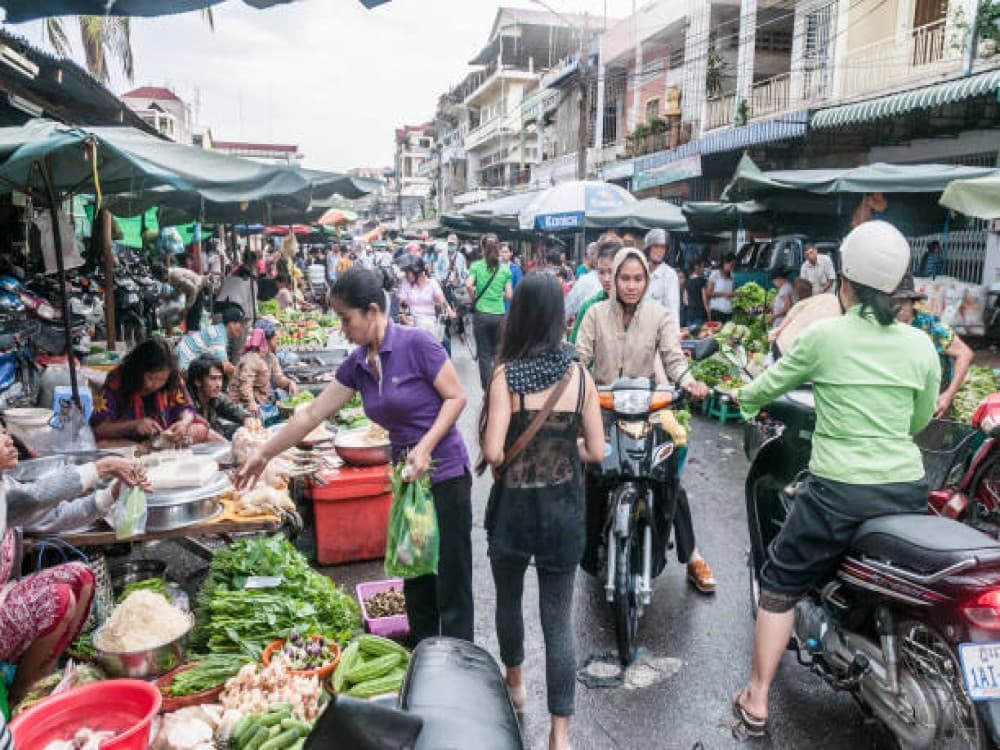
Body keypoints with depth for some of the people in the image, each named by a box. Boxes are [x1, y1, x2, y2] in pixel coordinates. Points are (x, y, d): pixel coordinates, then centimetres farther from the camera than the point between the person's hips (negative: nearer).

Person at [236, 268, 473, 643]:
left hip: (445, 475, -7)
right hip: (407, 479, 7)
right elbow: (312, 415, 11)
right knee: (416, 580, 14)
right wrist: (263, 454, 14)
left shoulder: (415, 344, -15)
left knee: (451, 581, 2)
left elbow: (456, 396, -11)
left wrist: (426, 446, -22)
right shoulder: (357, 364, 6)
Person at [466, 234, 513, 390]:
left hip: (481, 314, -1)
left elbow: (468, 285, -15)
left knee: (484, 354, 6)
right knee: (498, 352, 15)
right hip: (499, 315, 1)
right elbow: (509, 295, 1)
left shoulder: (476, 266, 0)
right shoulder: (505, 269, 3)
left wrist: (474, 298, 3)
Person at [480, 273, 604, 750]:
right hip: (563, 508, 2)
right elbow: (596, 452, -4)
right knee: (559, 618, 9)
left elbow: (493, 452, -20)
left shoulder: (506, 374, -14)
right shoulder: (579, 375, -6)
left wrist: (507, 461, 1)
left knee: (509, 599, 24)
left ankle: (515, 683, 47)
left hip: (514, 506, -1)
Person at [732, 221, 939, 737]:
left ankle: (757, 701, 19)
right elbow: (920, 420, 13)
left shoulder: (822, 337, -9)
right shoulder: (921, 346, 0)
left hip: (837, 491, -3)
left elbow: (769, 384, 5)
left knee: (780, 583, 13)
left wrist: (744, 398, 27)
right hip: (906, 491, 4)